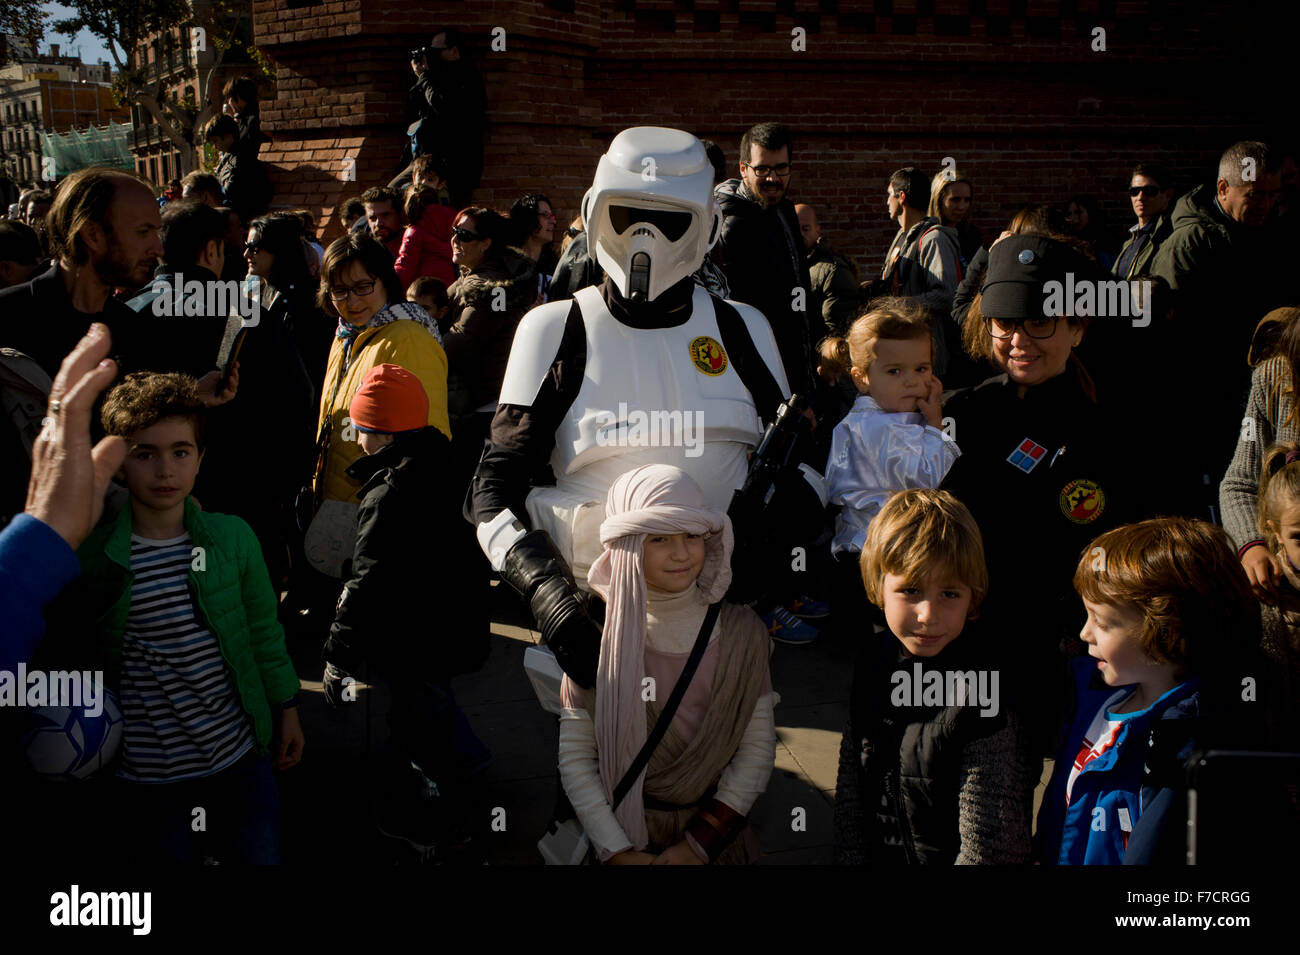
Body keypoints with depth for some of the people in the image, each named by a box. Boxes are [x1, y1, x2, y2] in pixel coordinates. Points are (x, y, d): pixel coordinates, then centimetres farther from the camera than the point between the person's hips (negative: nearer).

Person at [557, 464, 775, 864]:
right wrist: (618, 852, -16)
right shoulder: (598, 633, -12)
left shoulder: (740, 632, -9)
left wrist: (699, 844, -12)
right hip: (616, 830, -1)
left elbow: (757, 748, -7)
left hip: (712, 839, 1)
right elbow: (575, 757, -9)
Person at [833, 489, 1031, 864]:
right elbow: (850, 785, 0)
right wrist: (852, 858, -5)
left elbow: (987, 848, -23)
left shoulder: (983, 698, -26)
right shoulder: (874, 658, -8)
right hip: (878, 854, 5)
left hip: (944, 857, -5)